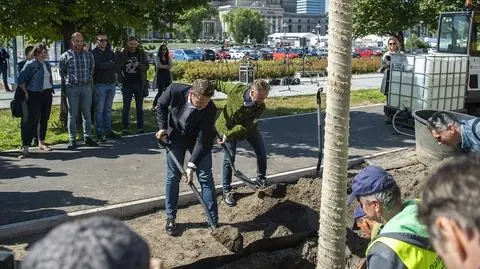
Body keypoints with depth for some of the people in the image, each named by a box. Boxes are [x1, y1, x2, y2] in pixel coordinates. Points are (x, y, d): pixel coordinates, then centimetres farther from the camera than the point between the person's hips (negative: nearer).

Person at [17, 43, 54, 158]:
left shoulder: (47, 65, 12)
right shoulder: (30, 65, -7)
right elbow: (20, 80, -8)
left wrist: (51, 91, 11)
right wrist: (26, 93, -6)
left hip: (47, 94, 7)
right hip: (35, 95, -6)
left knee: (44, 119, 12)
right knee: (31, 121, -9)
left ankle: (41, 143, 25)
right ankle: (25, 147, -9)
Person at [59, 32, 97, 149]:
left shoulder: (89, 55, 7)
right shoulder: (65, 56, -1)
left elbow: (92, 69, 18)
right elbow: (62, 72, 9)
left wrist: (88, 79, 13)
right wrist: (68, 81, 10)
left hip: (86, 87, 3)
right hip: (71, 88, -2)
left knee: (87, 113, 8)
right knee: (72, 114, 1)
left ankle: (87, 137, 17)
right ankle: (72, 140, 5)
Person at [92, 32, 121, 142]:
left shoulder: (110, 53, 15)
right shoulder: (93, 53, -2)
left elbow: (115, 66, 2)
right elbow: (99, 66, -17)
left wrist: (105, 65, -9)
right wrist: (110, 64, -4)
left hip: (111, 83, 5)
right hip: (100, 84, -5)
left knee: (108, 109, 12)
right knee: (99, 110, -3)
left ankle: (108, 131, 18)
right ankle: (100, 133, 1)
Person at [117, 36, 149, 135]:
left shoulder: (142, 54, 5)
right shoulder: (123, 54, 4)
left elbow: (146, 66, -2)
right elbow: (118, 66, 7)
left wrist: (138, 65, -20)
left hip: (139, 83, 1)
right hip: (127, 84, -1)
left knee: (139, 107, 6)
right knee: (126, 107, 2)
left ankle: (140, 128, 13)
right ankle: (125, 129, 7)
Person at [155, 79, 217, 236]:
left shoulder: (210, 109, -33)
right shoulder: (175, 90, -30)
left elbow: (202, 140, -28)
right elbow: (161, 105, -6)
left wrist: (191, 165, -32)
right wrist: (162, 127, -13)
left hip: (199, 139, -1)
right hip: (176, 135, 1)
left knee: (206, 177, -3)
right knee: (172, 177, 4)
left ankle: (213, 221, 4)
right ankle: (170, 218, 17)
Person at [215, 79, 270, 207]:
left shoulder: (261, 107, -29)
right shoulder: (237, 89, -32)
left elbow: (245, 127, -31)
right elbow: (220, 85, -11)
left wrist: (228, 135, -38)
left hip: (248, 128, 2)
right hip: (227, 126, -2)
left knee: (262, 152, 3)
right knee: (229, 158, -6)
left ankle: (261, 178, 30)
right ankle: (226, 191, 6)